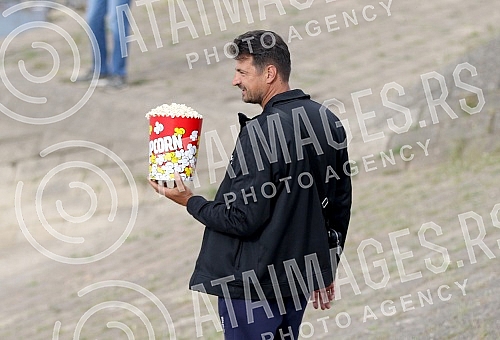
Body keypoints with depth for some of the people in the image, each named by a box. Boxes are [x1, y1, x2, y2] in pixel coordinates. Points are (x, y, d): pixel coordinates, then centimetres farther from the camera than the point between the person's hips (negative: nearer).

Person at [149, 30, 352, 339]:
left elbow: (242, 220, -21)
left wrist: (190, 201, -6)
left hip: (254, 285, -8)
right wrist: (326, 270, 22)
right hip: (300, 277, 8)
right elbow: (340, 204, 12)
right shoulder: (327, 121, 4)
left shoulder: (261, 132, -22)